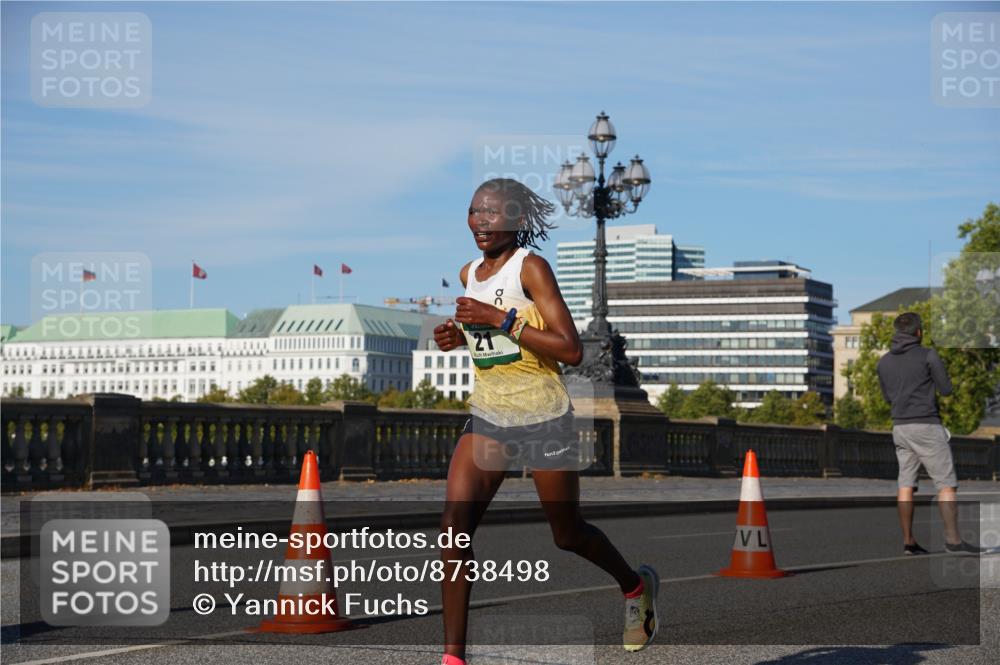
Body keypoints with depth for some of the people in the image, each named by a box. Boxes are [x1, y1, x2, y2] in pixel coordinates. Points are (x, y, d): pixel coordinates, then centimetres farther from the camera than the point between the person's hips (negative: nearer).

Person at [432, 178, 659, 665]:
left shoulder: (531, 267, -14)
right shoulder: (469, 274, 7)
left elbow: (571, 350, -21)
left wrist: (500, 319, -25)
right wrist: (459, 335, 4)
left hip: (543, 420, -5)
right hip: (487, 418, 5)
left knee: (567, 535, 10)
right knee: (453, 529, -13)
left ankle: (636, 587, 41)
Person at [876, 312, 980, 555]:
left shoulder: (884, 362, 9)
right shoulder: (928, 355, -8)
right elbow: (946, 389, -4)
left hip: (900, 426, 6)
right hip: (926, 425, -6)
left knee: (906, 484, 6)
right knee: (946, 483, -3)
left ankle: (908, 542, 5)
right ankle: (953, 540, -8)